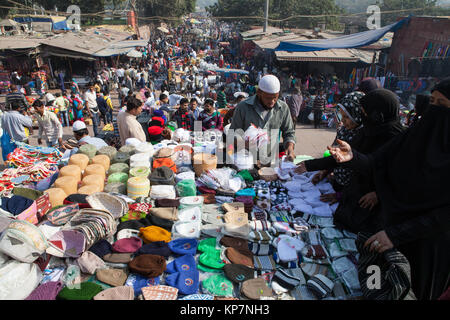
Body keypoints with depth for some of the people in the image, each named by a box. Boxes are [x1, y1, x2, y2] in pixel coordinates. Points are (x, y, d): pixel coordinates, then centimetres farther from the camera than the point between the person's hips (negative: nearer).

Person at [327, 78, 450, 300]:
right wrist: (352, 157, -30)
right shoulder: (415, 135, -5)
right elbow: (375, 163, -9)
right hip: (391, 222, 4)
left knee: (417, 293, 20)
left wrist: (396, 234, -30)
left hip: (429, 242, -4)